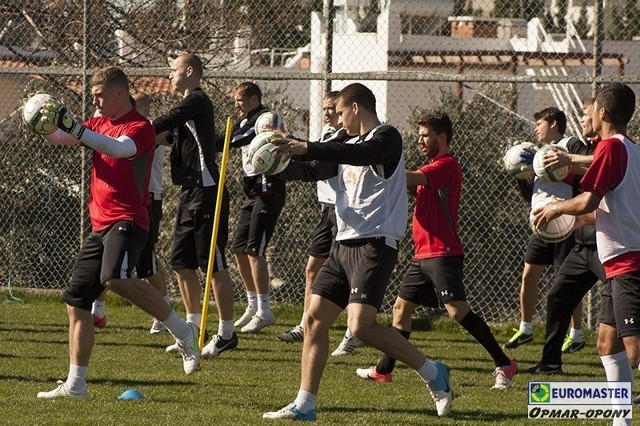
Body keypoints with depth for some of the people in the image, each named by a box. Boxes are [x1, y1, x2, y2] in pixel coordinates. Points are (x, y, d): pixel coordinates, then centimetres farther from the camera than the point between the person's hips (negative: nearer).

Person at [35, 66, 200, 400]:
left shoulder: (140, 127, -6)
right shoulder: (99, 124, 19)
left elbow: (120, 148, -26)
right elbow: (60, 139, 10)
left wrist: (75, 130, -34)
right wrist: (48, 125, -13)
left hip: (128, 220, -8)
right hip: (100, 225, 8)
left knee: (115, 278, -33)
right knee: (76, 301, 4)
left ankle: (182, 330, -18)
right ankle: (75, 384, 8)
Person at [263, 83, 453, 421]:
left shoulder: (387, 137, -6)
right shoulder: (348, 146, 20)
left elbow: (360, 154, -26)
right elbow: (313, 173, 25)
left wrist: (308, 149, -30)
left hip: (375, 244, -9)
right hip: (344, 244, 9)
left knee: (361, 325, -20)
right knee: (315, 319, 2)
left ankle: (432, 373, -6)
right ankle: (304, 405, 5)